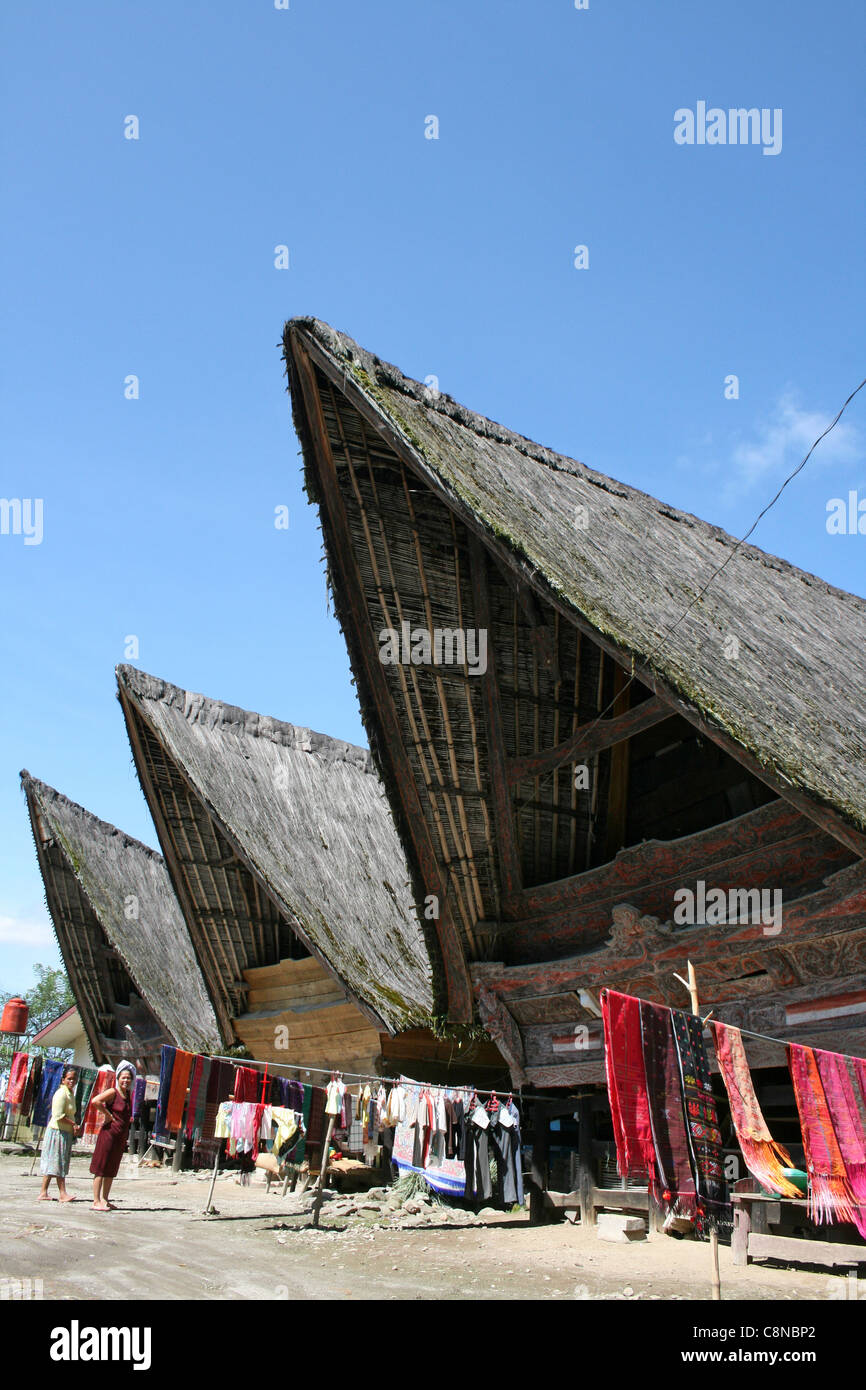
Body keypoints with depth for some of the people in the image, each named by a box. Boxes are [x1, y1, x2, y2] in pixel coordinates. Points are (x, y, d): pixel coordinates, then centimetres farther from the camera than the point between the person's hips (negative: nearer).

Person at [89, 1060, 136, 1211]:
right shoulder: (113, 1092, -10)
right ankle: (96, 1201, 2)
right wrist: (108, 1115, -18)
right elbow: (95, 1101, -25)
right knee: (101, 1168, -2)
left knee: (112, 1170, 13)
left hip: (121, 1137, 8)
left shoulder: (129, 1093, 11)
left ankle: (104, 1200, 21)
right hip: (109, 1134, -8)